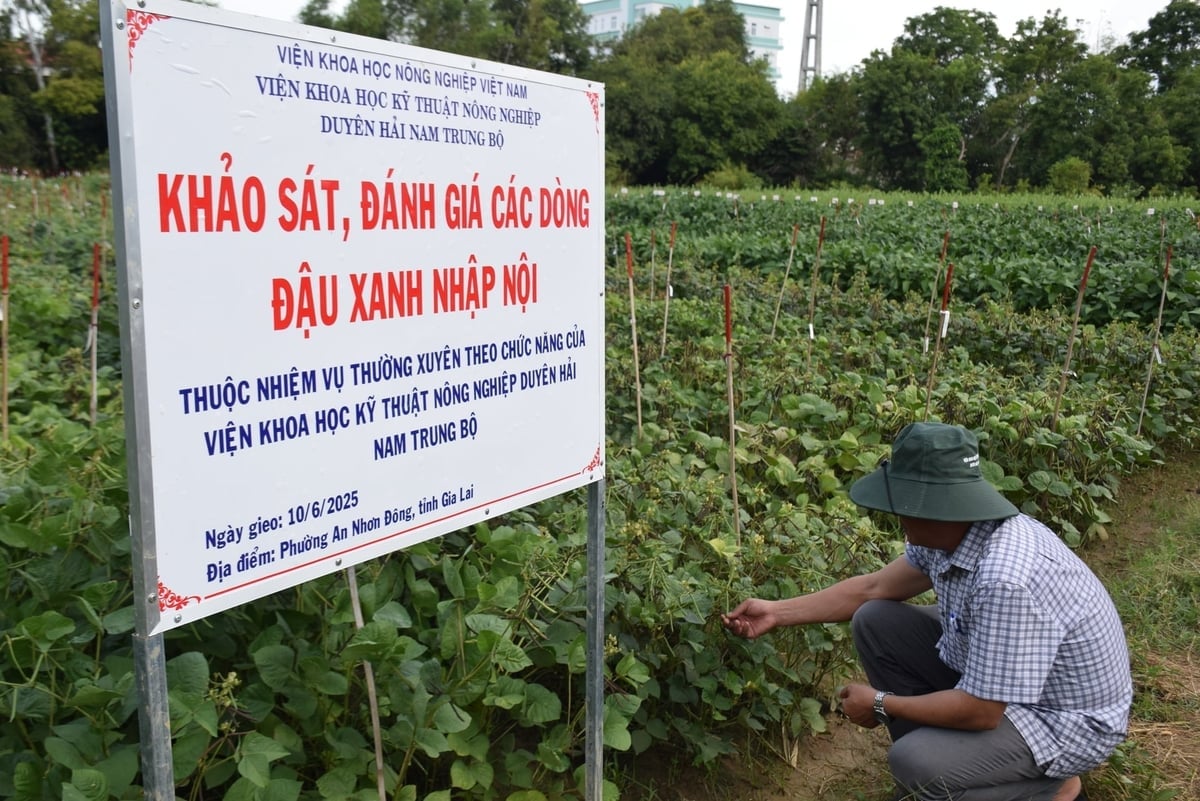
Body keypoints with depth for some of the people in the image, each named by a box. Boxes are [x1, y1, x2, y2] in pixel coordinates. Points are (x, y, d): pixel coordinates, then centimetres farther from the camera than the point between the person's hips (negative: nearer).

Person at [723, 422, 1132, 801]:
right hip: (996, 674, 8)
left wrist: (882, 705, -16)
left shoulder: (1006, 580, -37)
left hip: (1063, 718, -8)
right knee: (874, 622, 0)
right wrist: (776, 612, 6)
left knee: (915, 765, -26)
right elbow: (874, 588, 5)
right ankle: (931, 754, 12)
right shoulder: (951, 532, -10)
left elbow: (981, 710, -31)